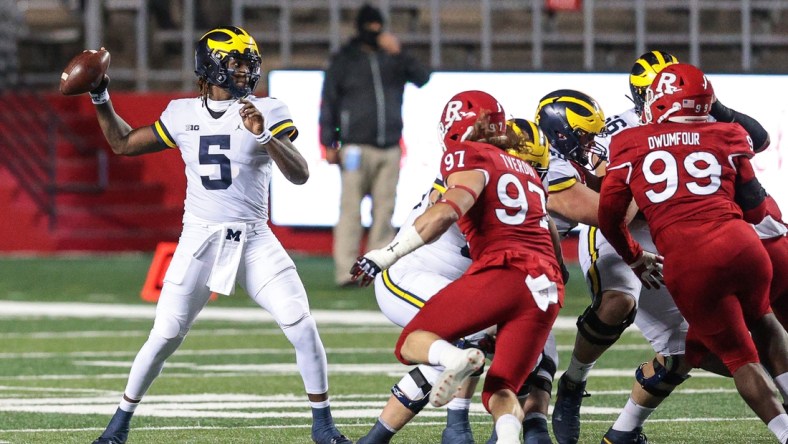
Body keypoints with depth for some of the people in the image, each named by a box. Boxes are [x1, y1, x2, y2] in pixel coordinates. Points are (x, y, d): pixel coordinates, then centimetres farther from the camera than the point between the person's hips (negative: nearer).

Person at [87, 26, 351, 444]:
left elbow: (300, 175, -14)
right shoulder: (183, 114, 5)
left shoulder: (267, 112, -2)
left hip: (254, 241, -1)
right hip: (199, 238, 1)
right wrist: (101, 99, 6)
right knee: (164, 336, -3)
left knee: (302, 327, -11)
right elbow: (123, 144, 18)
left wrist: (265, 134, -28)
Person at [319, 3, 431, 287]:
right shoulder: (343, 61, 7)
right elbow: (329, 102, 6)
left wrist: (399, 54, -14)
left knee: (384, 210, 2)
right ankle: (346, 271, -11)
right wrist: (329, 144, -1)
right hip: (357, 147, -3)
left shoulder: (393, 58, 13)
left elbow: (421, 78, -1)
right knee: (351, 210, -9)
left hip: (389, 147, 3)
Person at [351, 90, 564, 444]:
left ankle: (456, 358, -27)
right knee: (499, 392, 8)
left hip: (502, 271, -6)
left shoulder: (469, 157, 6)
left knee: (412, 343, 7)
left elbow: (450, 210, -13)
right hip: (548, 290, 6)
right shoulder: (527, 171, 29)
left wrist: (387, 255, -14)